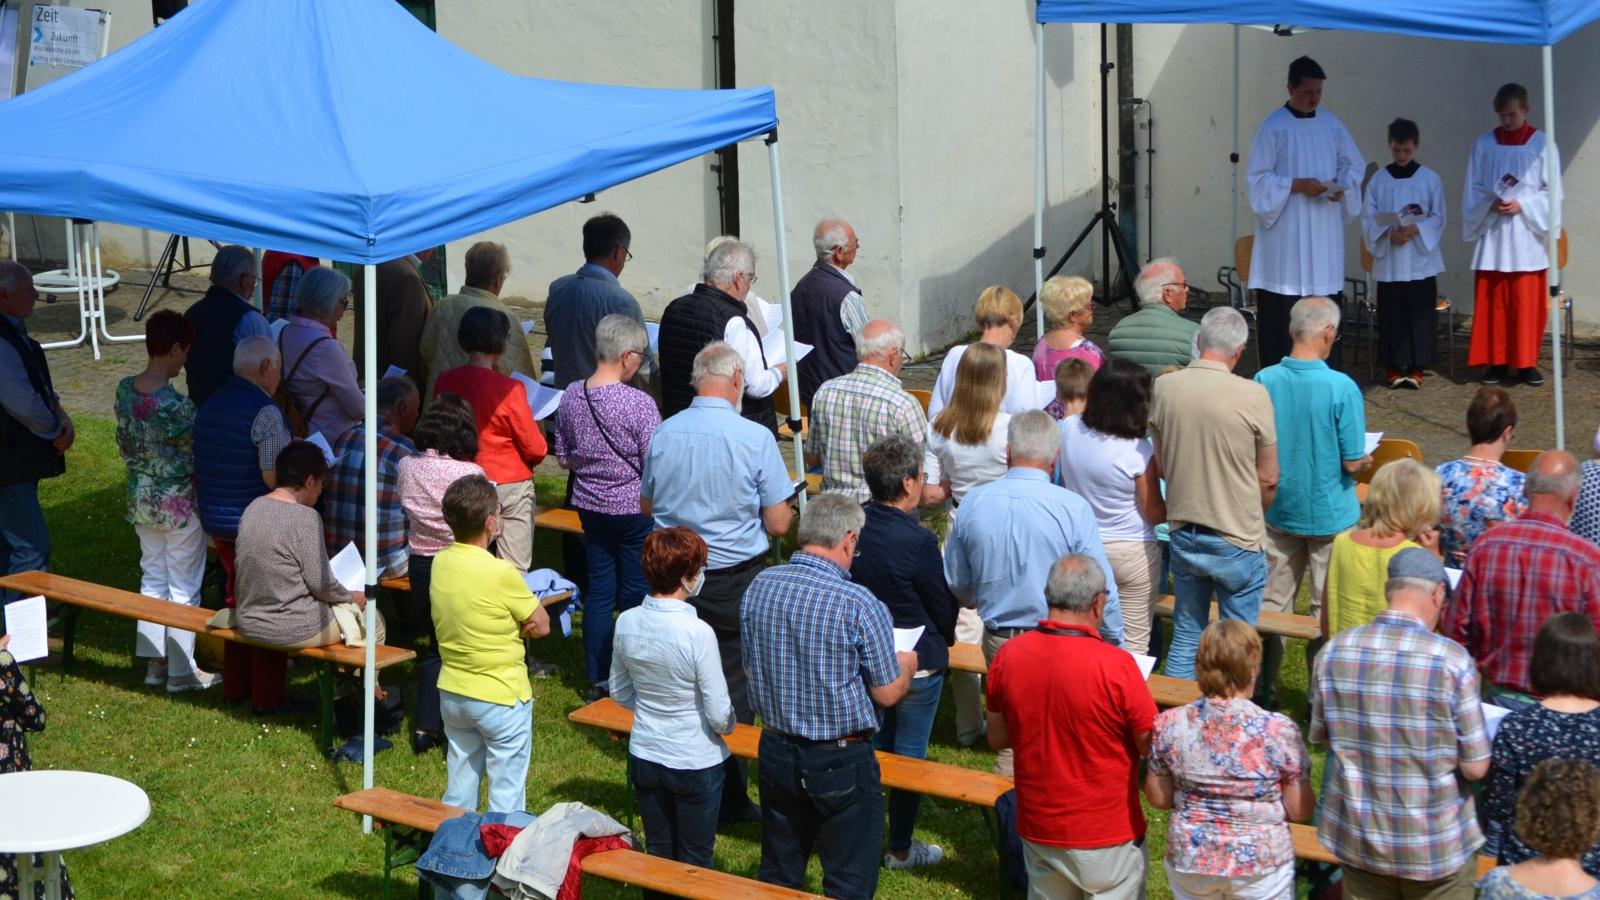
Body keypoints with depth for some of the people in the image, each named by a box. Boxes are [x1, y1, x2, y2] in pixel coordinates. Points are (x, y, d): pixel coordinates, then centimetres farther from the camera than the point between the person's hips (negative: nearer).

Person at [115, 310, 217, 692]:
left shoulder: (125, 389, -4)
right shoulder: (177, 405, -25)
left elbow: (124, 444, 8)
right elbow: (194, 457, -16)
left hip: (141, 500, 7)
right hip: (179, 505, -7)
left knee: (152, 576, 18)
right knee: (184, 587, 6)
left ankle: (153, 661, 24)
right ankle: (181, 671, 14)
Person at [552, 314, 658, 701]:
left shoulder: (571, 395, -3)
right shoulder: (639, 404, -21)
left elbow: (564, 458, 7)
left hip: (589, 506, 5)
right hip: (634, 508, -5)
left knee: (599, 588, 14)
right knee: (636, 594, 7)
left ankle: (598, 680, 21)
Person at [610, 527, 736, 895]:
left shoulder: (626, 623, -10)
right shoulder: (698, 633, -26)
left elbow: (619, 691, 5)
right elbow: (720, 714, -20)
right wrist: (727, 725, 2)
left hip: (644, 756, 5)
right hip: (696, 763, -5)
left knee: (657, 854, 20)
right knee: (694, 863, 13)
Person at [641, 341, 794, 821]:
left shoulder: (663, 434, -3)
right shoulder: (755, 438, -15)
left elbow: (647, 503, 12)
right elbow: (778, 524, -12)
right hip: (734, 579, -3)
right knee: (733, 690, 7)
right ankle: (728, 795, 13)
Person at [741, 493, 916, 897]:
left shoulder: (759, 587, -4)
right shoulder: (860, 605, -20)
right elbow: (888, 694, -12)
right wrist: (906, 665, 9)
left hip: (776, 752, 5)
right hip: (842, 761, -5)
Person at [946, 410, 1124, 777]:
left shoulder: (972, 503, -4)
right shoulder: (1074, 509, -16)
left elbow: (958, 585, 8)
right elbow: (1102, 591, -11)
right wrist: (1116, 649, 3)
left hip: (998, 640, 3)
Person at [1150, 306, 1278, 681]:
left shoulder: (1165, 387, -4)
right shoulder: (1253, 396, -16)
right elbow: (1268, 479, -7)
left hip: (1182, 534, 4)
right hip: (1237, 540, -4)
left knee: (1185, 637, 16)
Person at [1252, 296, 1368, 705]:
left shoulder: (1264, 381, -9)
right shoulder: (1341, 387, -19)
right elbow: (1353, 461, -15)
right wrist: (1365, 460, 7)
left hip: (1278, 512, 3)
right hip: (1330, 515, -3)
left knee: (1271, 605, 14)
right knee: (1328, 611, 9)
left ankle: (1262, 691, 20)